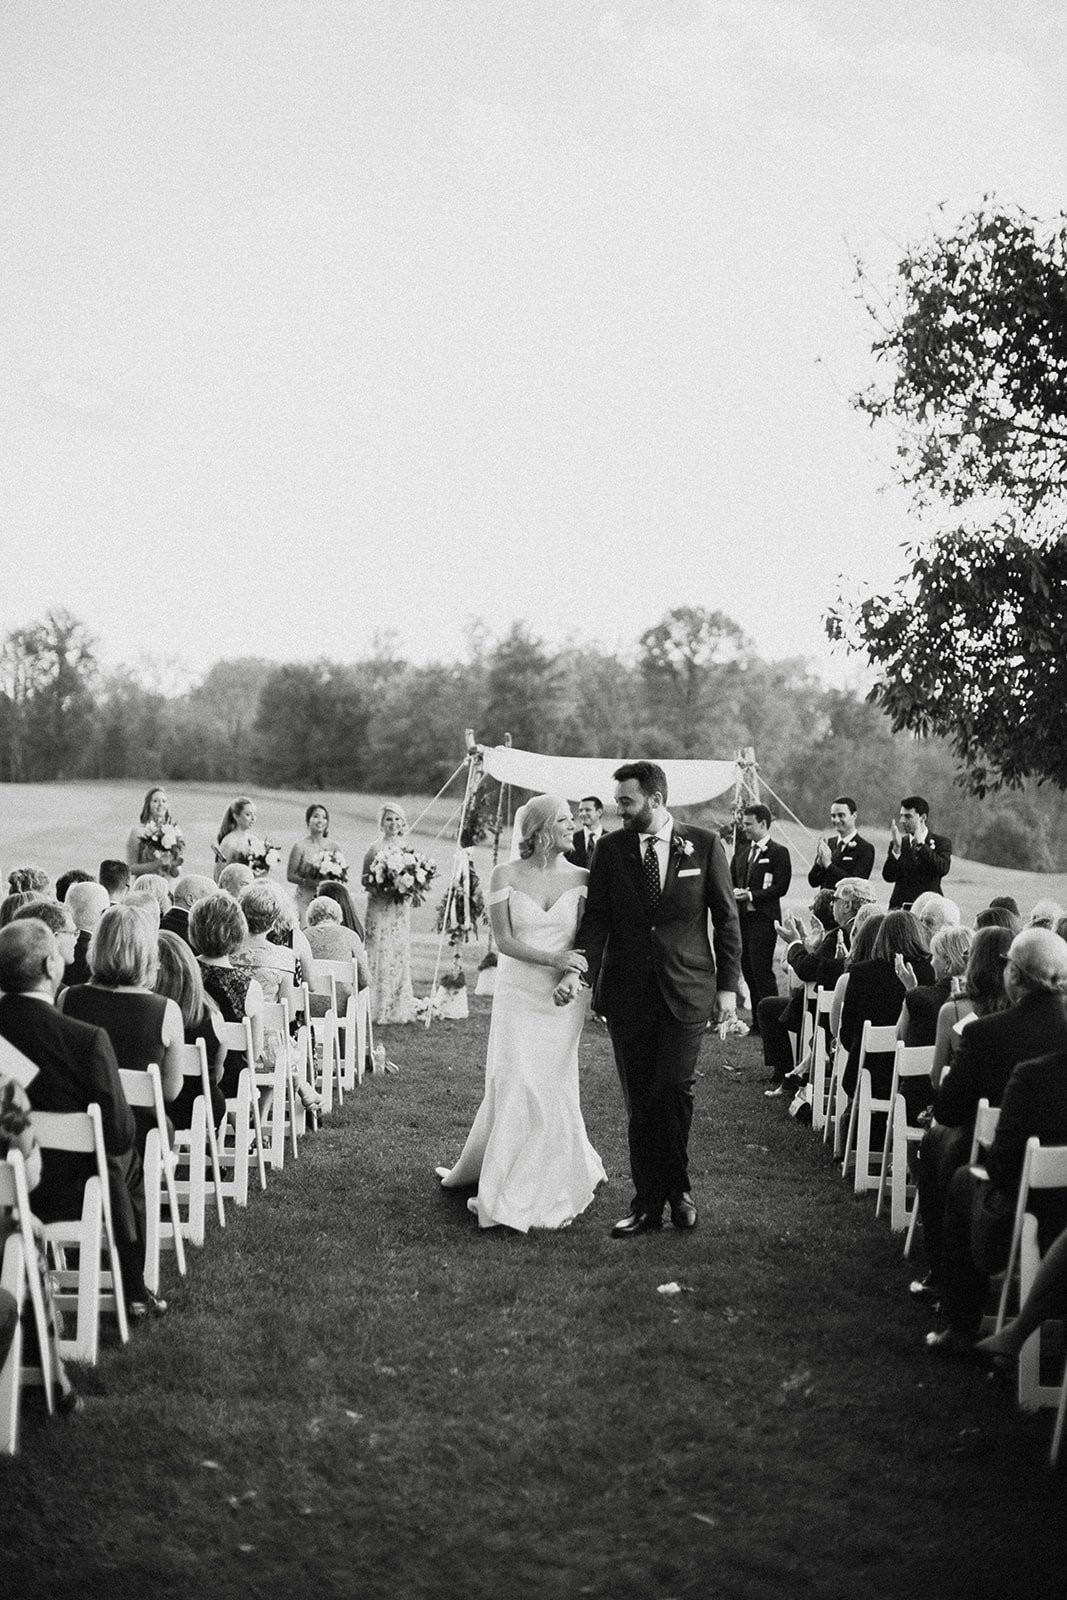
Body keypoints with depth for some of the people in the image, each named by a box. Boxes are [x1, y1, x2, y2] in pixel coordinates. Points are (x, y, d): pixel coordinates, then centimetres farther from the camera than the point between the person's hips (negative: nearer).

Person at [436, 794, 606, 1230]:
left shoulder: (580, 877, 0)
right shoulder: (505, 875, -3)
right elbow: (504, 940, -7)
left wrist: (576, 978, -19)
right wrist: (551, 958, -21)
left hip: (564, 997, 1)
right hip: (517, 993, -1)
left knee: (548, 1085, 3)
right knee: (513, 1083, 0)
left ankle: (514, 1196, 16)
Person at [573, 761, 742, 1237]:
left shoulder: (704, 845, 1)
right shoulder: (611, 848, 5)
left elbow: (726, 918, 5)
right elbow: (596, 917, 1)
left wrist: (728, 985, 2)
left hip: (686, 991, -2)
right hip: (627, 993, 2)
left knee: (674, 1090, -9)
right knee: (640, 1103, 5)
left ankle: (676, 1187, 14)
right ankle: (648, 1203, 15)